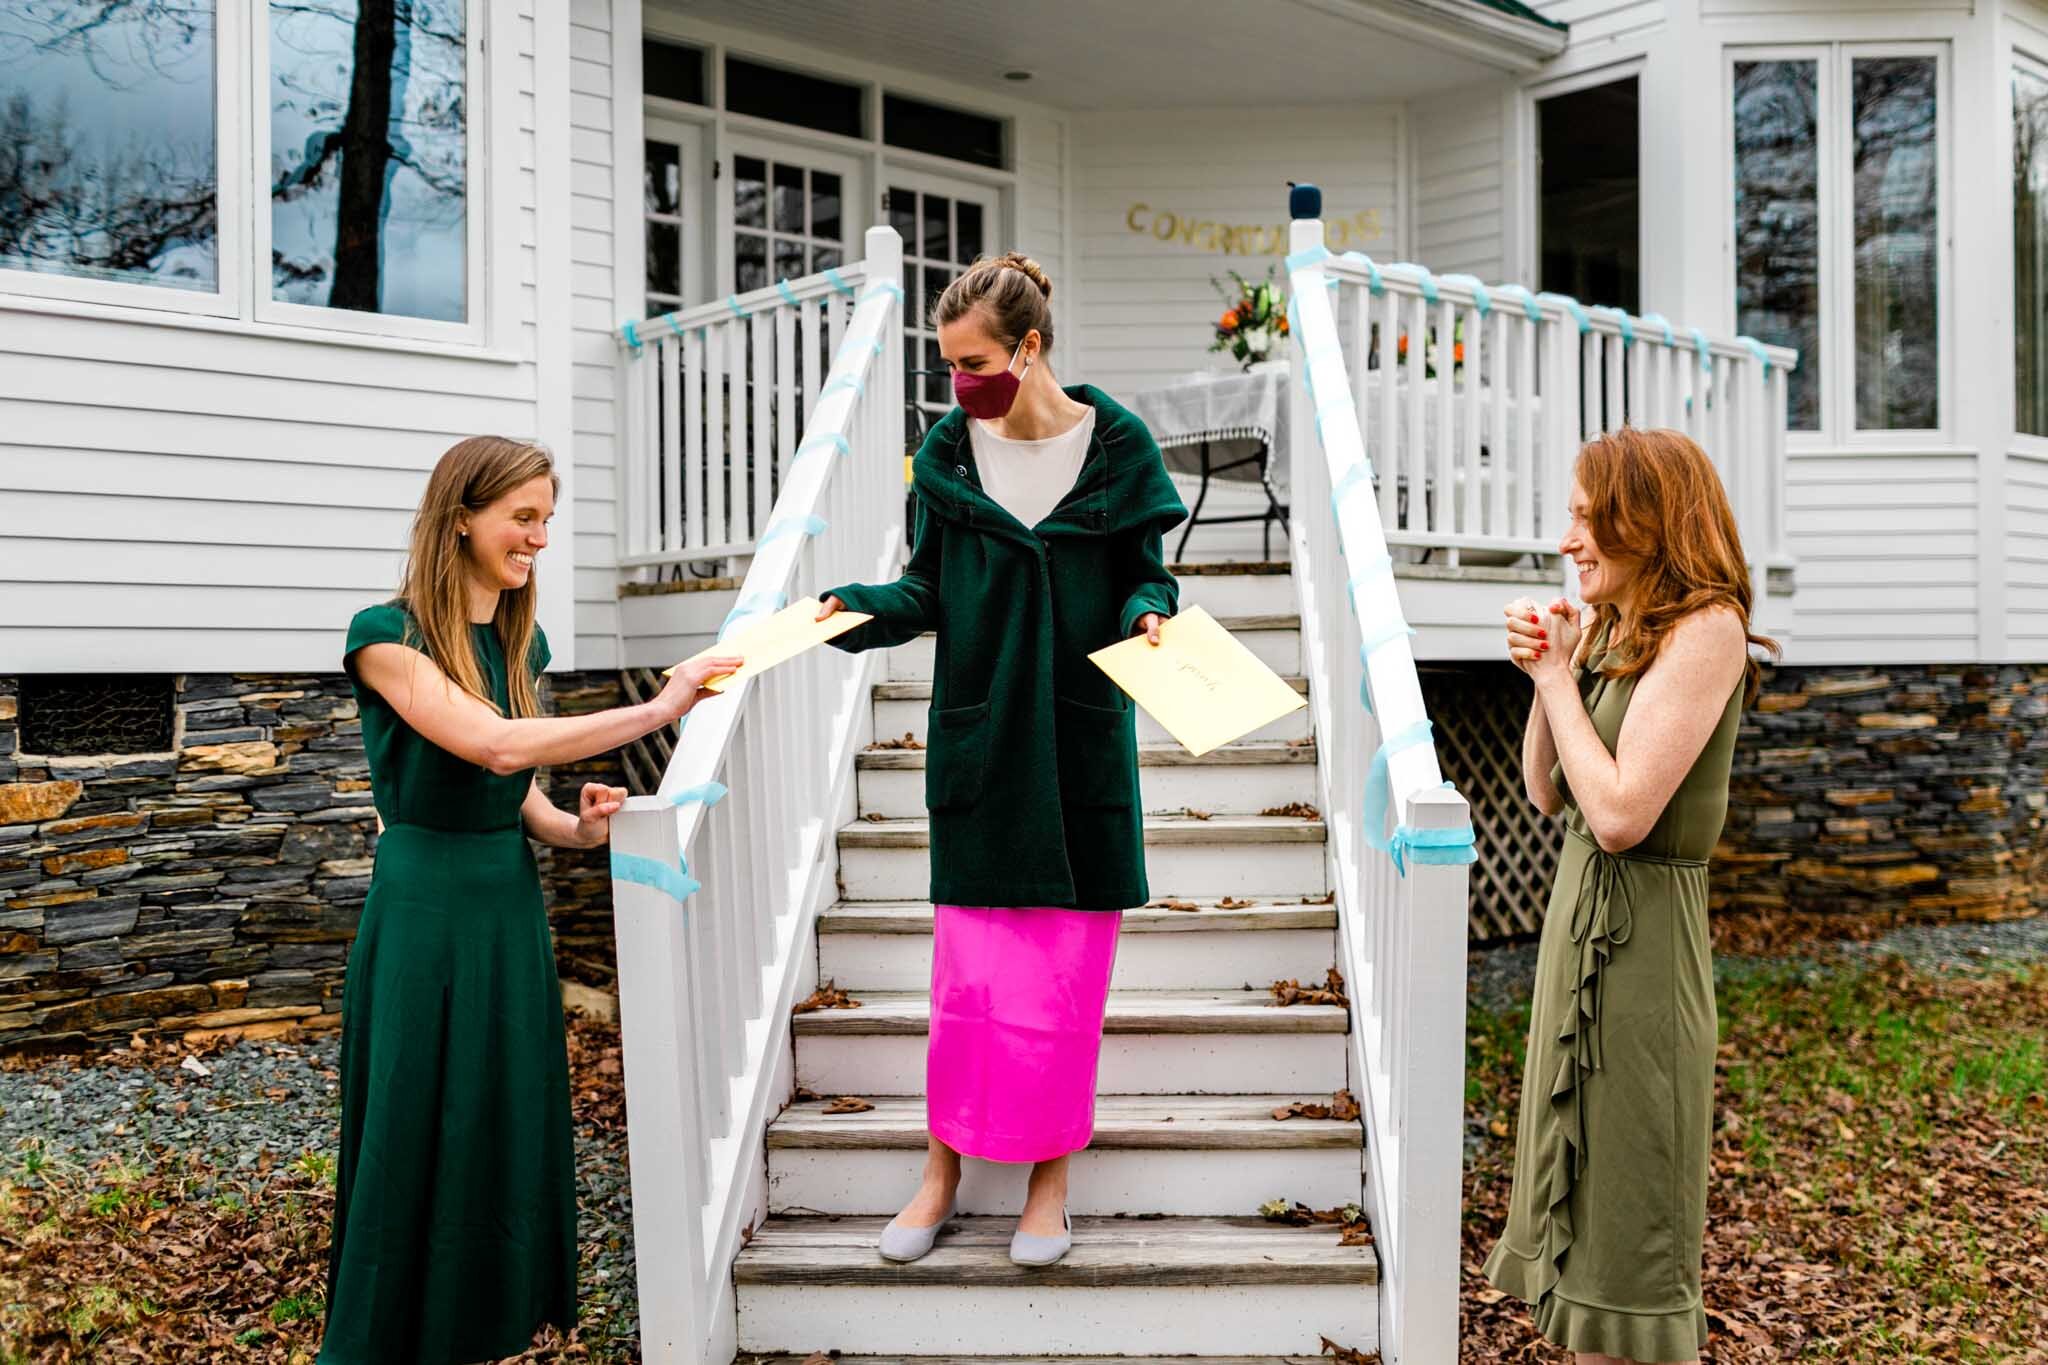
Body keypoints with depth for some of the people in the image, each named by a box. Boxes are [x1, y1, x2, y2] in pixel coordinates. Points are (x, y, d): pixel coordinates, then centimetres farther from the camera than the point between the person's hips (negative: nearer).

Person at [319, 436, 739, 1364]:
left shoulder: (520, 642, 10)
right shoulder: (387, 636, -12)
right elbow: (496, 744, -25)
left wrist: (572, 828, -5)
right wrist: (656, 711, -24)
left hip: (510, 905, 7)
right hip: (425, 910, -7)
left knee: (513, 1138, 13)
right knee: (416, 1143, 4)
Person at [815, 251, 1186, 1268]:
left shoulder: (1117, 444, -2)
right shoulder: (950, 452, 3)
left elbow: (1143, 574, 4)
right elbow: (927, 590, 7)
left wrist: (1150, 614, -16)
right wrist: (854, 608, -9)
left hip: (1081, 736, -1)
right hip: (979, 732, 1)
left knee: (1067, 966, 5)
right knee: (970, 965, 3)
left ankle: (1051, 1169, 22)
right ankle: (945, 1163, 21)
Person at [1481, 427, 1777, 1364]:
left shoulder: (1704, 629, -17)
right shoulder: (1606, 626, 8)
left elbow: (1619, 813, -24)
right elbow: (1546, 796, 12)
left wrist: (1557, 676, -13)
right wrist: (1546, 671, -1)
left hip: (1642, 935, -9)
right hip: (1580, 914, 9)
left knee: (1630, 1234, 4)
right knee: (1576, 1203, 18)